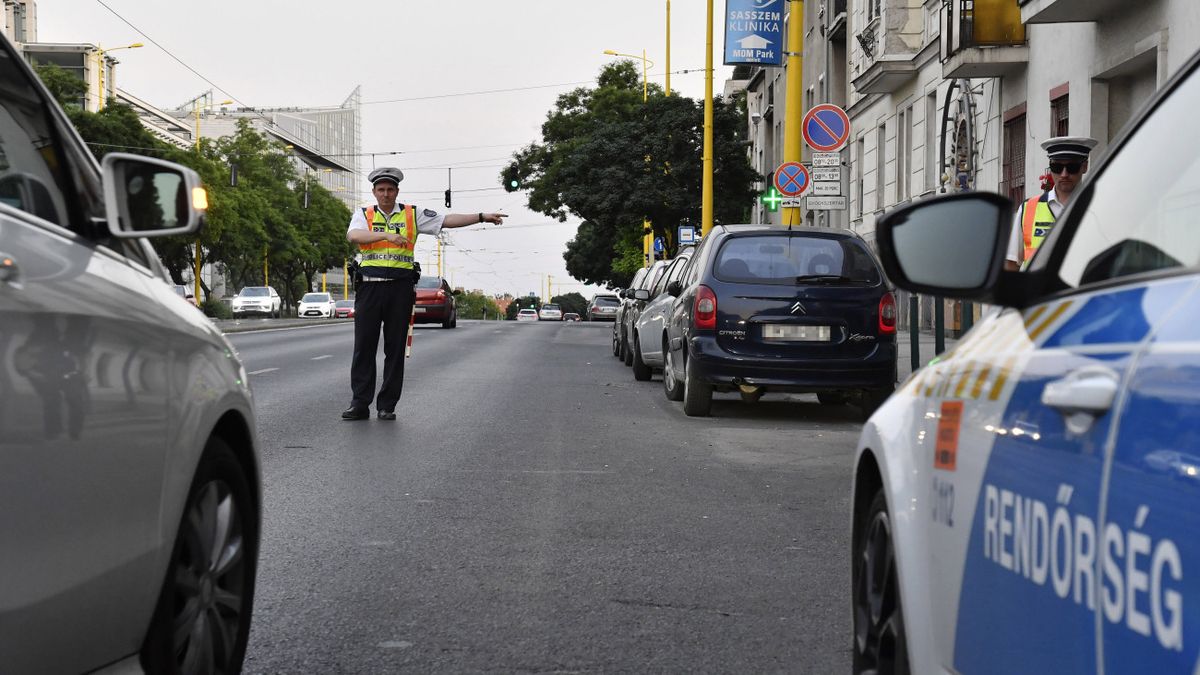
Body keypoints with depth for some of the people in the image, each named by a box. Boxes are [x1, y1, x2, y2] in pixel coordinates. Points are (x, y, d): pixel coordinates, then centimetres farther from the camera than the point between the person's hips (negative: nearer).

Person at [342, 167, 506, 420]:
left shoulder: (413, 215, 11)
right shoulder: (363, 215, 8)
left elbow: (447, 220, 6)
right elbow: (353, 235, -12)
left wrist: (482, 217, -3)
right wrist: (386, 235, -25)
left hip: (400, 287, 1)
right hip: (370, 285, -1)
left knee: (395, 348, 2)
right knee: (364, 347, -1)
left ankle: (387, 405, 7)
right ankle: (360, 404, 3)